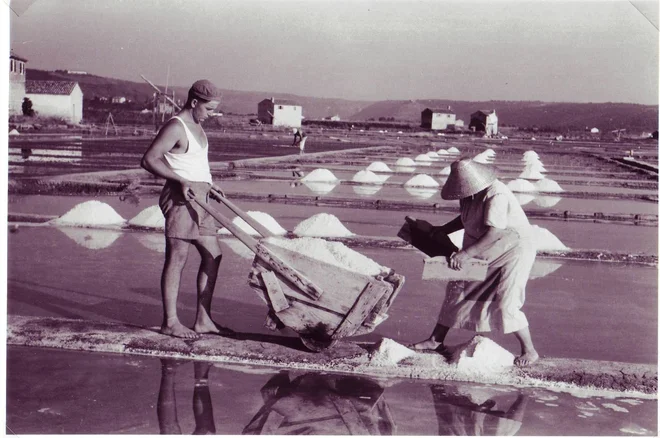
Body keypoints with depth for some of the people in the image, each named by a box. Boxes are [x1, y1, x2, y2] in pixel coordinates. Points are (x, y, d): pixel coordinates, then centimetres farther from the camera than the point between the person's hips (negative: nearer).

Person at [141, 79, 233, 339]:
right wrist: (181, 181, -24)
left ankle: (203, 320, 14)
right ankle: (170, 322, 3)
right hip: (180, 198, -10)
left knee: (213, 256, 8)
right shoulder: (175, 127, -12)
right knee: (177, 257, -5)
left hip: (198, 200, 10)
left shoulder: (196, 126, 18)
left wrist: (209, 184, 18)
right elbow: (149, 159, -19)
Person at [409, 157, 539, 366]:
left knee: (506, 304, -14)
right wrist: (442, 230, 12)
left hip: (513, 251, -9)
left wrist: (466, 253, -39)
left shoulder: (496, 196, -30)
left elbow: (493, 233, -37)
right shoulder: (471, 194, -3)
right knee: (457, 289, 9)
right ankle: (436, 341, 19)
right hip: (485, 254, 9)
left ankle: (529, 351, 5)